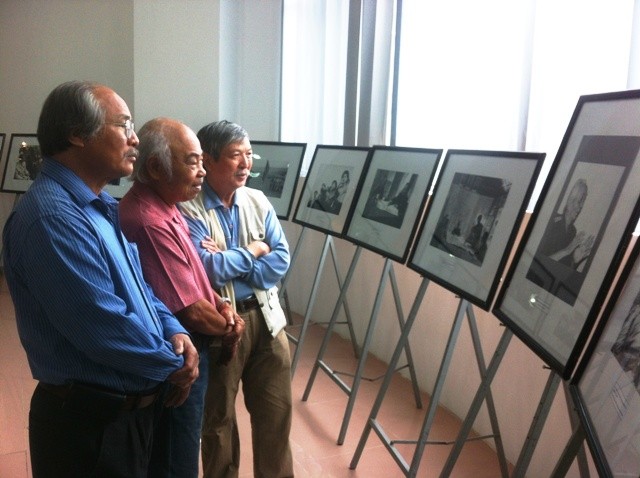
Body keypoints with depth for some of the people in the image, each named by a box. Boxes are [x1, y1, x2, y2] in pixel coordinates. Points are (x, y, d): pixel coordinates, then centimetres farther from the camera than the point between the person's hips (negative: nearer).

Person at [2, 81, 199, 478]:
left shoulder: (100, 207, 9)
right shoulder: (53, 217, -25)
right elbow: (104, 327, -29)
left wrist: (174, 330, -3)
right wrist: (173, 365, -14)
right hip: (89, 423, -10)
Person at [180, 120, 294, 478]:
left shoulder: (259, 201, 4)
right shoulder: (190, 210, -12)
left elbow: (281, 260, -3)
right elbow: (208, 270, -22)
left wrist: (230, 264, -15)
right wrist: (254, 251, -9)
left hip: (266, 318, 4)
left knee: (276, 411, 12)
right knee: (218, 416, 14)